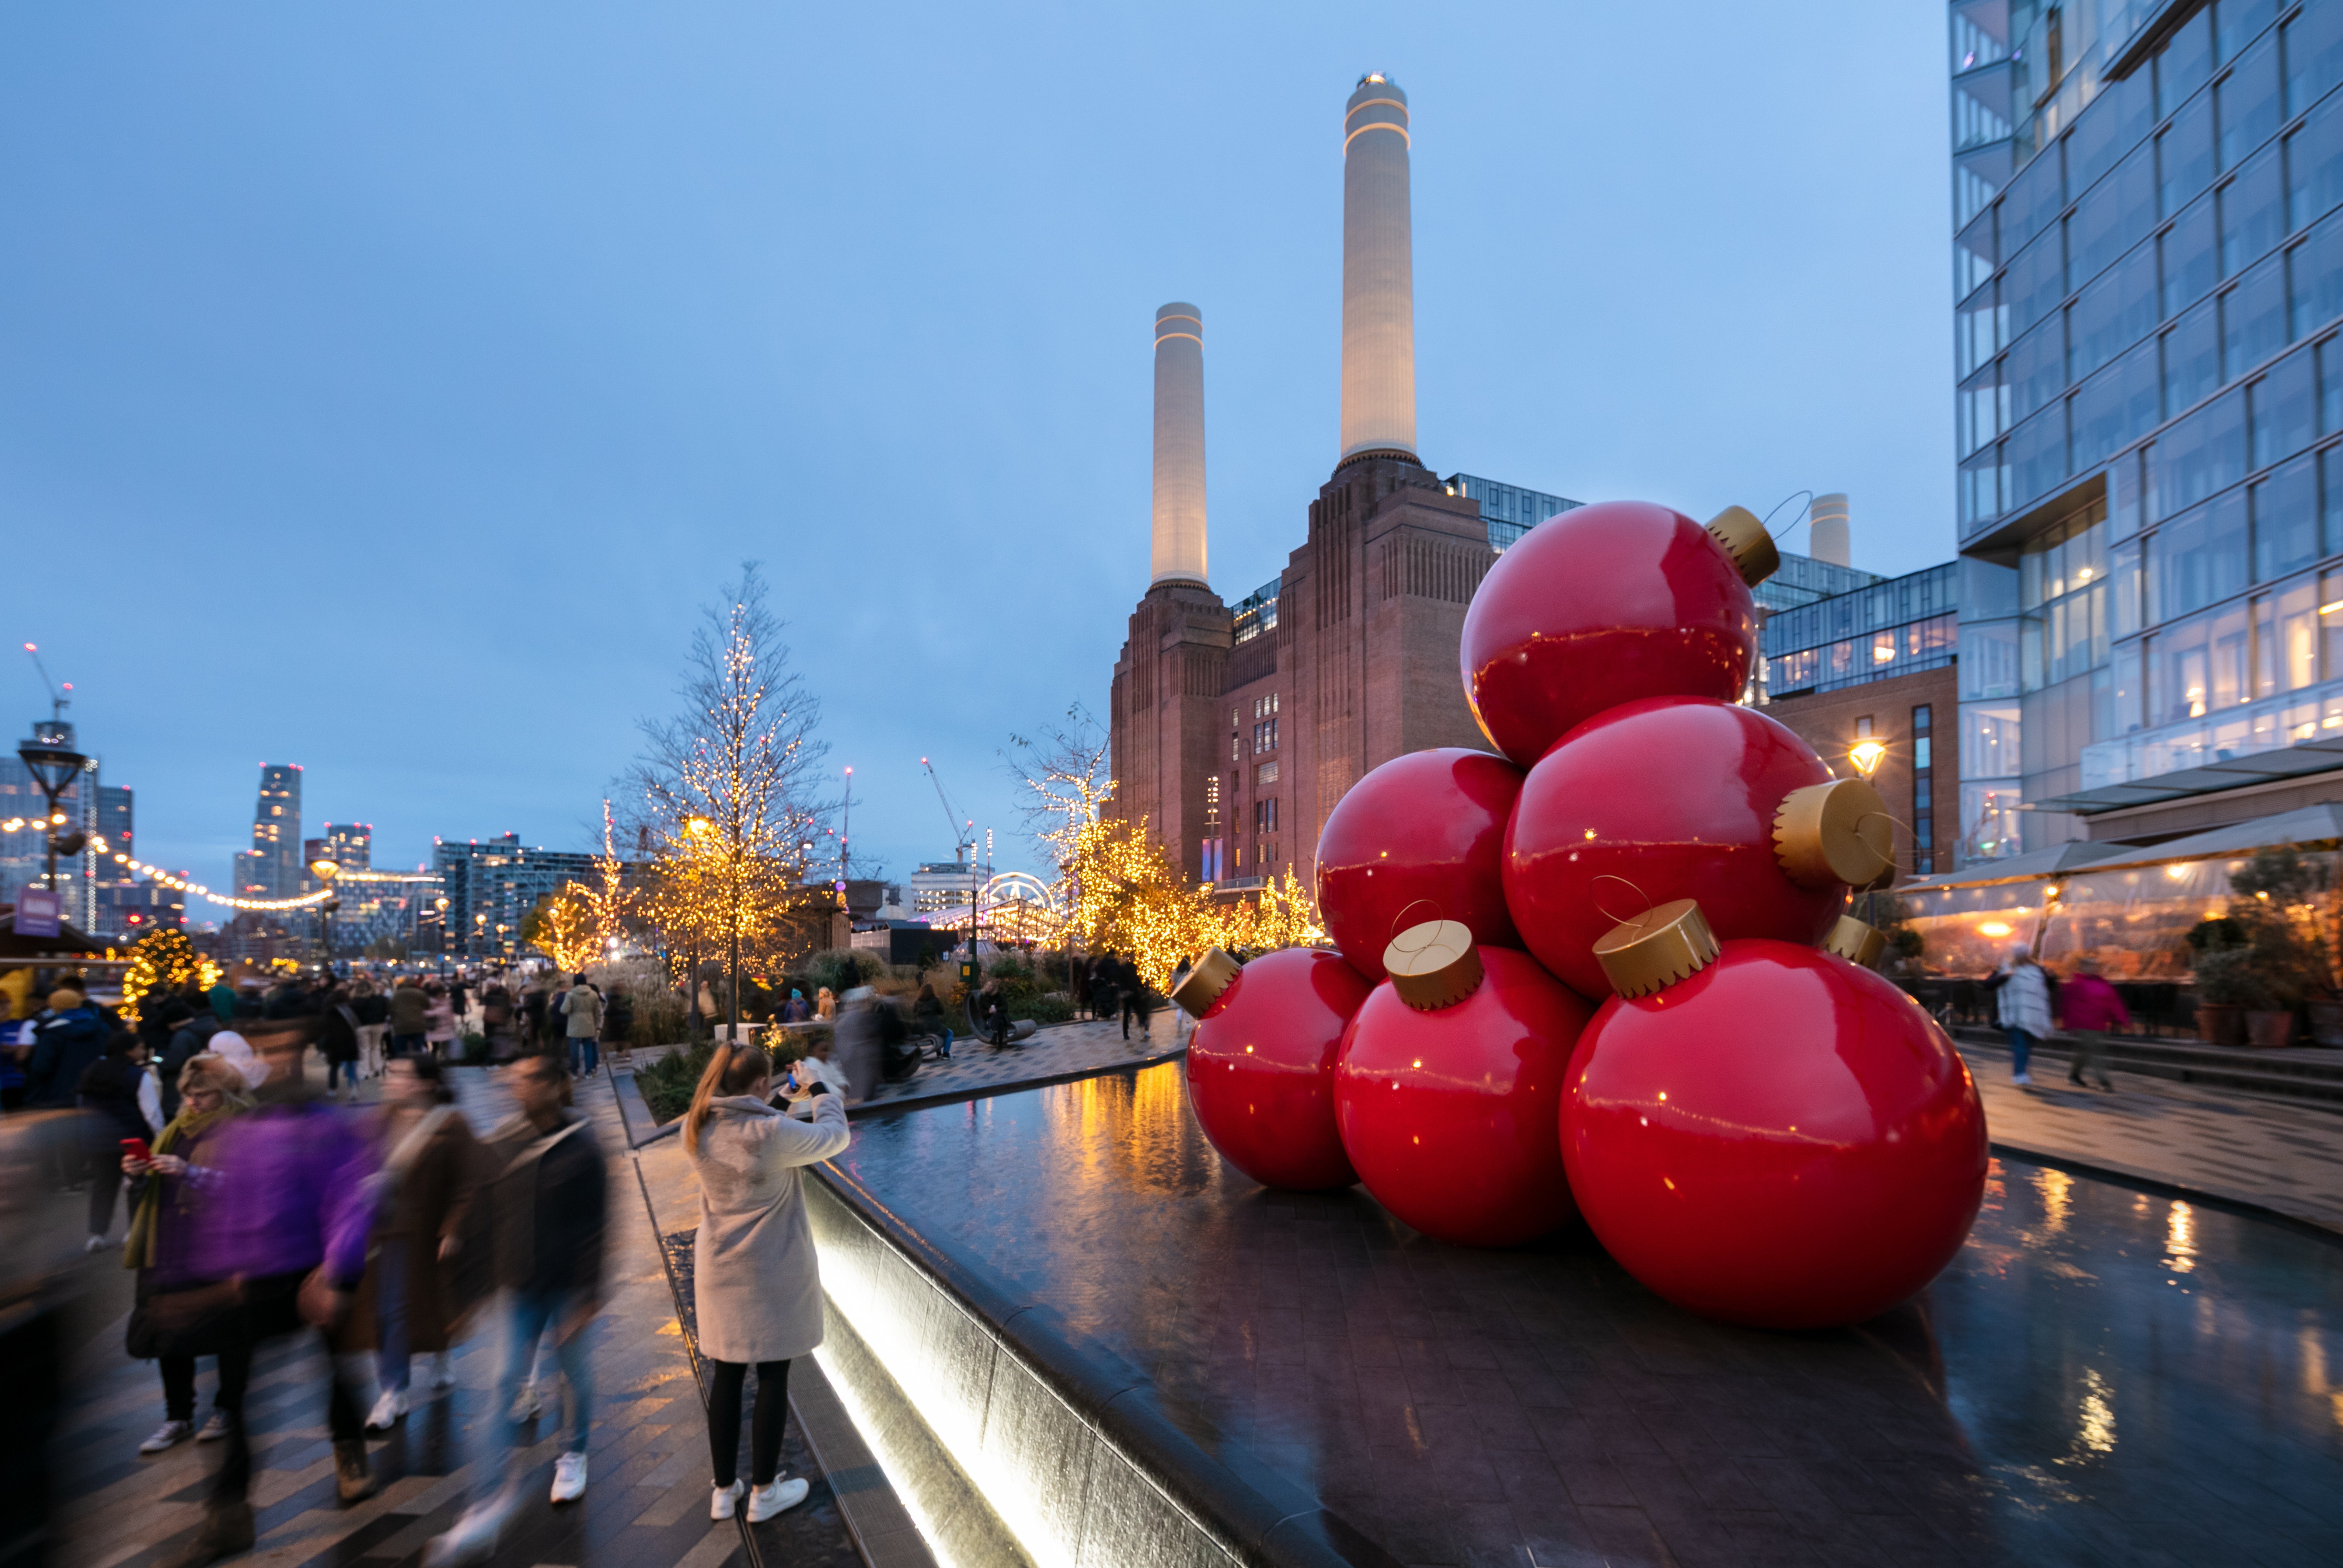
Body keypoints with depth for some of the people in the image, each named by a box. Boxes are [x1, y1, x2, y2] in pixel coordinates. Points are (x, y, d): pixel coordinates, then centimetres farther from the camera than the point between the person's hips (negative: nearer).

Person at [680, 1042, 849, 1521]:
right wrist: (820, 1091, 3)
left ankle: (724, 1490, 30)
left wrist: (782, 1101, 15)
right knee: (773, 1376, 11)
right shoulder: (773, 1134, -26)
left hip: (719, 1273, 6)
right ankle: (763, 1492, 25)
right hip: (774, 1274, -5)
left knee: (725, 1376, 17)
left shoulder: (697, 1131, -7)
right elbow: (835, 1137, -11)